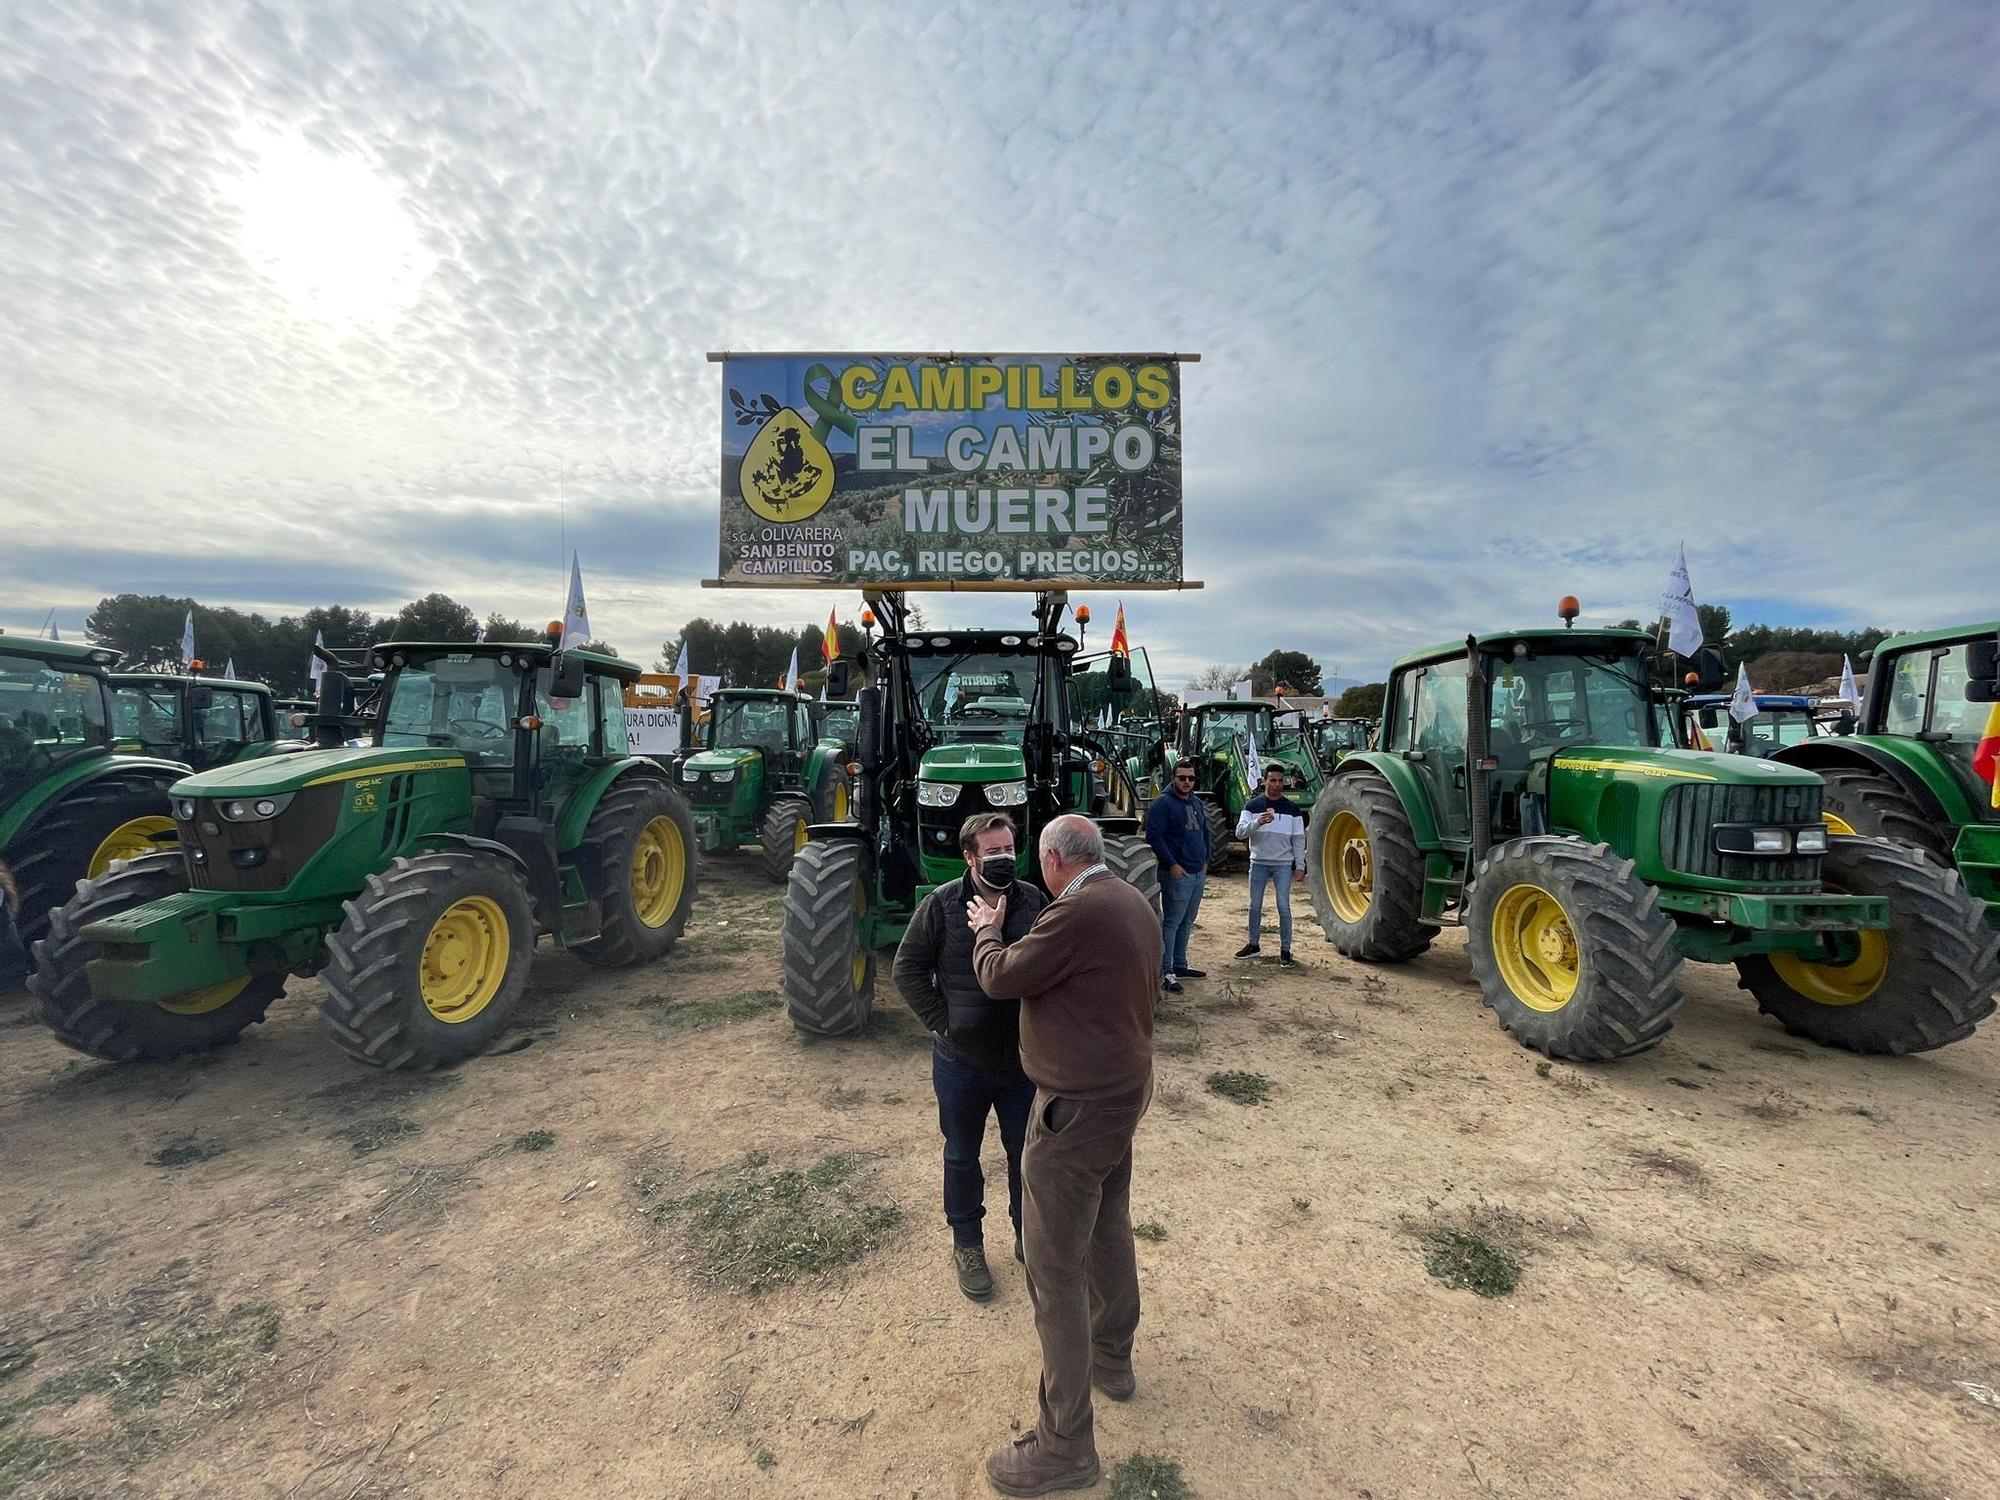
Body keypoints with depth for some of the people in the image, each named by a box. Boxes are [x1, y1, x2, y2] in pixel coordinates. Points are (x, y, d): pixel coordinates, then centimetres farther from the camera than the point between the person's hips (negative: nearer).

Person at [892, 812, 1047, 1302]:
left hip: (1023, 1058, 2)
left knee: (1026, 1152, 18)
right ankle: (967, 1244, 39)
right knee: (962, 1157, 18)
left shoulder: (1032, 901, -7)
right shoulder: (941, 905, -14)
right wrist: (940, 1021, -12)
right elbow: (908, 968, -7)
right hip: (961, 1060, -2)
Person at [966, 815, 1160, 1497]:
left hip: (1078, 1106, -9)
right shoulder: (1136, 903, 2)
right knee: (1109, 1228, 26)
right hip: (1126, 1088, 9)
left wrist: (986, 930, 3)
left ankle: (1065, 1445, 18)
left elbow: (999, 978, -16)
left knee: (1056, 1268, 4)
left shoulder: (1077, 912, -26)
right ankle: (1112, 1359, 46)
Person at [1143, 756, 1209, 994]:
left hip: (1198, 873, 8)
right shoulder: (1163, 803, -12)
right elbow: (1154, 836, -18)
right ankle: (1166, 971, 2)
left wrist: (1204, 860, 18)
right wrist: (1172, 865, -19)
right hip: (1177, 874, -8)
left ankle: (1180, 966, 27)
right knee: (1171, 922, -4)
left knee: (1187, 922, 16)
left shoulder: (1196, 803, 14)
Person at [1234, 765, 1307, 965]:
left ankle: (1285, 949, 9)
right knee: (1255, 906, 10)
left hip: (1283, 864, -1)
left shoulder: (1292, 808, 2)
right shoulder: (1252, 806, 0)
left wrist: (1300, 864, -1)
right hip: (1258, 863, 1)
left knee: (1284, 907, -3)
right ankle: (1254, 944, 25)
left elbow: (1299, 838, 4)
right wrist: (1258, 822, -26)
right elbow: (1239, 832, -9)